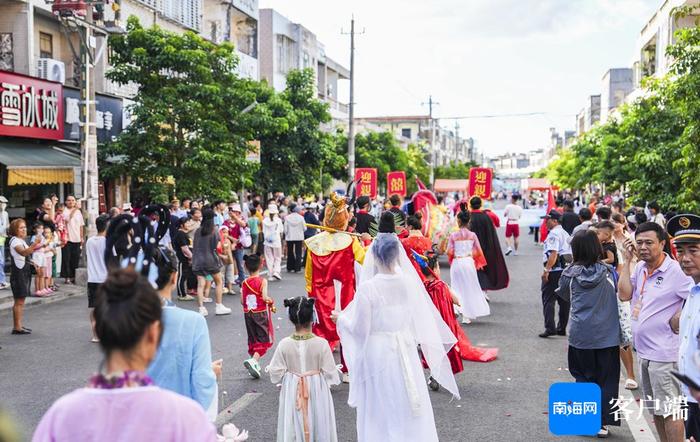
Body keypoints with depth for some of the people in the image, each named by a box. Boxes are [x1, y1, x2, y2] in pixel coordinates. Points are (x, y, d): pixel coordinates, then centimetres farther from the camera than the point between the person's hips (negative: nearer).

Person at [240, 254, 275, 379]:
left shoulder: (245, 282, 1)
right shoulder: (262, 281, -12)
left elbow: (242, 301, 0)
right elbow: (265, 297, -21)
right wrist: (271, 302, -2)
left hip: (248, 314, 5)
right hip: (261, 313, -5)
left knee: (253, 339, 15)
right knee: (264, 340, 0)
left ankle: (255, 364, 19)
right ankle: (253, 360, -20)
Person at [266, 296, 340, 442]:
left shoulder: (284, 345, -14)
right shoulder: (321, 344, -18)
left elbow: (276, 375, -8)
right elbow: (330, 373, -12)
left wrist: (269, 368, 11)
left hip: (292, 393, 1)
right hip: (317, 392, -1)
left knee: (294, 429, 14)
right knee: (318, 426, 13)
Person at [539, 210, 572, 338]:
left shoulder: (553, 234, -12)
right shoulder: (565, 234, 18)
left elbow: (553, 253, -21)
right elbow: (570, 253, 20)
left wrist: (546, 270, -21)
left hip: (555, 270, -9)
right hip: (566, 269, 9)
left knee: (548, 300, -5)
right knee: (563, 300, 12)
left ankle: (550, 328, -10)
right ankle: (561, 328, 18)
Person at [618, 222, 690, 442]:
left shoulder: (676, 271, -17)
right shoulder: (640, 267, 6)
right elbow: (624, 295, -3)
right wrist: (627, 260, -4)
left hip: (664, 353, -8)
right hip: (643, 350, 8)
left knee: (669, 410, -1)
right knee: (655, 408, 20)